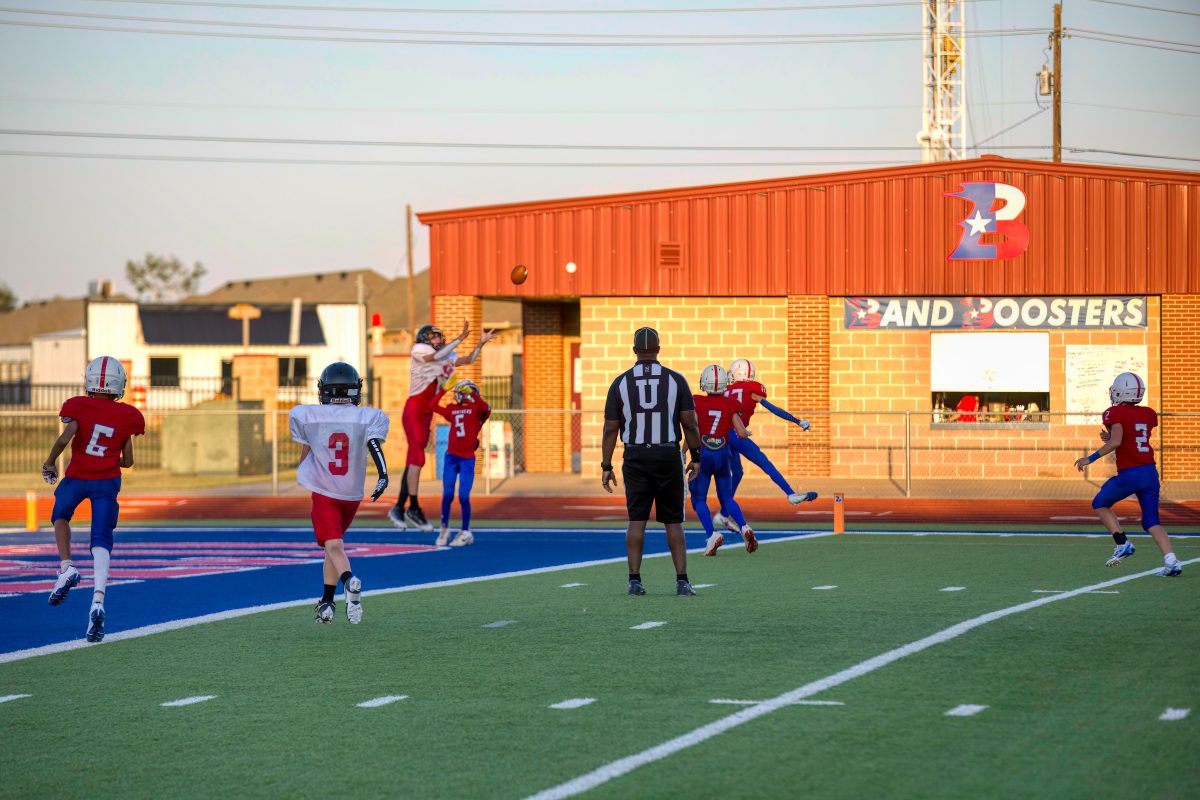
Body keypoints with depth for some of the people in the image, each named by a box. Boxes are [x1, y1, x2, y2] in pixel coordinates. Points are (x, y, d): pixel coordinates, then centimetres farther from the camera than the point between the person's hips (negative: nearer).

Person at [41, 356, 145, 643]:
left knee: (61, 516, 30)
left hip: (77, 477, -1)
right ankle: (98, 602, -23)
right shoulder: (127, 416, 3)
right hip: (107, 481, 1)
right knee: (101, 543, -3)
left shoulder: (78, 407, -3)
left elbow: (65, 438, -16)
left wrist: (49, 463, 1)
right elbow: (127, 461, 7)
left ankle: (66, 567, 5)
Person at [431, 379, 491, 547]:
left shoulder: (477, 408, 0)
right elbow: (433, 406, 16)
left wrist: (471, 392, -22)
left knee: (463, 497, -7)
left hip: (467, 459, -3)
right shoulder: (452, 409, 12)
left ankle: (465, 532, 7)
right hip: (451, 457, 3)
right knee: (447, 495, -3)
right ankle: (444, 529, 10)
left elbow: (485, 408, -21)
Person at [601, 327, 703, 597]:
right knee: (673, 521, 6)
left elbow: (611, 429, 0)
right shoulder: (675, 380, -1)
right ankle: (682, 580, 3)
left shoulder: (620, 383, 0)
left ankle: (634, 579, -4)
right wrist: (696, 457, 8)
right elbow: (689, 423, -2)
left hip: (635, 458, 0)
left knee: (637, 520, 3)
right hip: (668, 456, 0)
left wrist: (606, 466, 5)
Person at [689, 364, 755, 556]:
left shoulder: (697, 403, -8)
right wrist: (746, 432, 21)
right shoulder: (730, 405, -1)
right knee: (727, 498, 16)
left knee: (699, 499, 9)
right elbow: (742, 434, -2)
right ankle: (744, 528, -7)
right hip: (723, 454, 3)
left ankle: (711, 534, -12)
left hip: (703, 454, -3)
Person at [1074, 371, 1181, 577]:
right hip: (1150, 472, 6)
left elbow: (1116, 442, -19)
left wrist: (1090, 458, -11)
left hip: (1129, 474, -6)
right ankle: (1171, 560, -9)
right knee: (1151, 521, 9)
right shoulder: (1149, 414, 11)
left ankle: (1122, 543, 5)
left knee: (1100, 504, 18)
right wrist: (1110, 438, 17)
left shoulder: (1116, 413, -8)